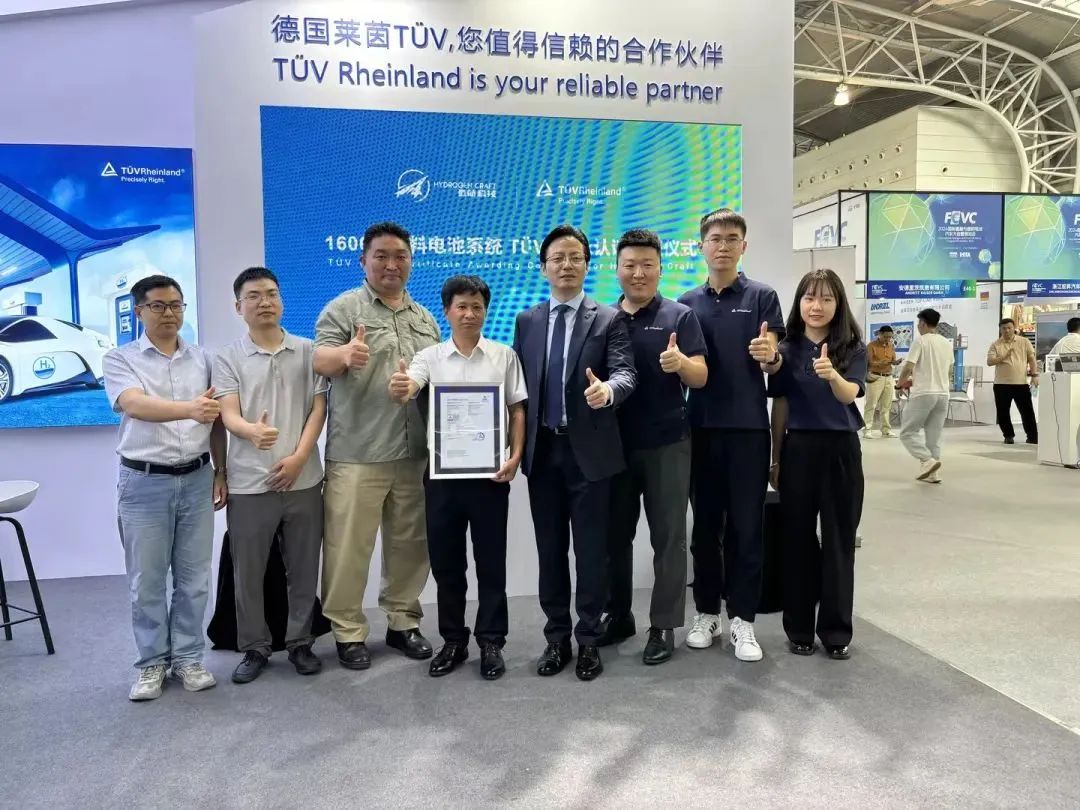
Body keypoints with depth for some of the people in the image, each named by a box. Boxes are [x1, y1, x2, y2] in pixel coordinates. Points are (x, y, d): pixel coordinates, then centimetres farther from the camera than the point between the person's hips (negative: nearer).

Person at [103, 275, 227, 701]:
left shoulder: (202, 359, 9)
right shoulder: (120, 359, -2)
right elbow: (136, 405, -21)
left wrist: (221, 472, 7)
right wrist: (190, 408, -38)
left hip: (196, 479, 3)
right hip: (144, 482, -2)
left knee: (193, 578, 9)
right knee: (147, 581, 7)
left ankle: (187, 658, 22)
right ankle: (151, 663, 21)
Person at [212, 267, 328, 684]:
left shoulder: (308, 351, 6)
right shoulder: (228, 358, 2)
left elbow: (318, 408, 3)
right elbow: (229, 416, -8)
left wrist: (298, 457, -9)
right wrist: (253, 431, -32)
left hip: (303, 478, 1)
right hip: (249, 482, -1)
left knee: (303, 568, 9)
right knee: (248, 572, 7)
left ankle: (300, 642, 24)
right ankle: (254, 648, 23)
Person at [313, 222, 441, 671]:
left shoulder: (425, 318, 16)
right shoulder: (343, 308, -1)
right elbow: (319, 359, -14)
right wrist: (345, 354, -37)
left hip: (415, 454, 5)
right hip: (357, 455, -5)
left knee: (409, 543, 13)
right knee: (349, 547, 0)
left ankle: (403, 622, 27)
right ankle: (348, 631, 14)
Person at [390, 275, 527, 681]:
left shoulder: (504, 356, 3)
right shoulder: (429, 357, 3)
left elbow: (517, 410, 3)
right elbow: (409, 388, -16)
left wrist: (515, 456, -10)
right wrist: (400, 389, -40)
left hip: (489, 472, -1)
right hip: (441, 472, 1)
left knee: (491, 561, 7)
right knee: (445, 561, 10)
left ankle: (491, 641, 20)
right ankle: (453, 640, 25)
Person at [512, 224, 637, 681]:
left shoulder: (609, 320, 0)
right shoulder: (526, 321, 11)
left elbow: (625, 373, -12)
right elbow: (517, 383, 10)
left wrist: (608, 389, -35)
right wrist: (518, 444, 2)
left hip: (589, 451, -3)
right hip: (542, 450, 3)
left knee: (591, 549, 4)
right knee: (550, 549, 11)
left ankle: (589, 640, 18)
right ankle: (556, 638, 24)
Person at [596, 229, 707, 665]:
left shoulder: (680, 316, -2)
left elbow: (701, 377, -9)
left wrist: (680, 363, -29)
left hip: (666, 442, -3)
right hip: (614, 442, 3)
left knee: (668, 536, 4)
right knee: (615, 534, 12)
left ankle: (663, 626, 15)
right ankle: (618, 614, 27)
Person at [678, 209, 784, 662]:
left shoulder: (762, 297, 1)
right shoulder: (687, 303, 9)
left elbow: (775, 364, -6)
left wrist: (768, 354, -29)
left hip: (748, 425, -3)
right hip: (701, 425, 3)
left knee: (746, 525, 2)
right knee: (705, 524, 9)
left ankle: (742, 620, 11)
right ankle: (707, 612, 21)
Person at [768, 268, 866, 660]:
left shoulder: (853, 349, -2)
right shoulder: (787, 349, 1)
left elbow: (849, 395, -19)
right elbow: (780, 407, 5)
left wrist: (832, 375, -41)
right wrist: (776, 459, 7)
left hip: (841, 450, -1)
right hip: (797, 449, 1)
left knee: (839, 541, 6)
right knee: (798, 539, 7)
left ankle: (836, 631, 18)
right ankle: (799, 629, 19)